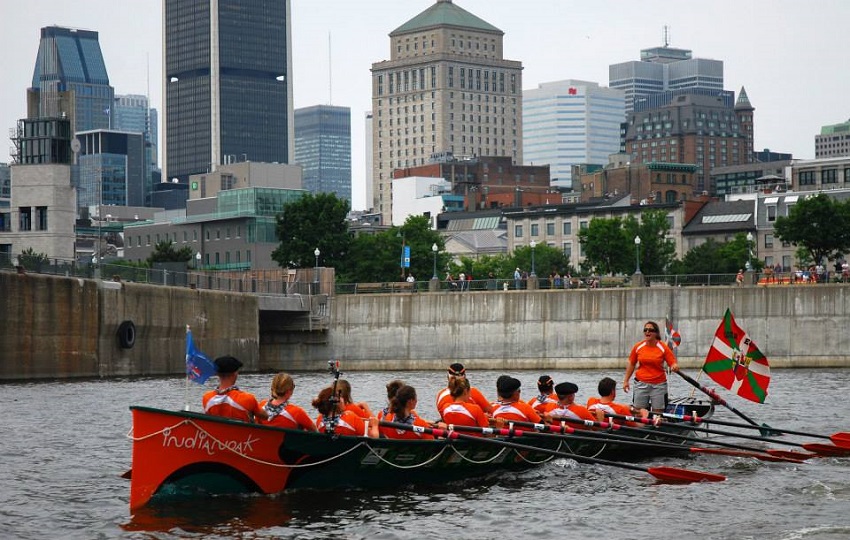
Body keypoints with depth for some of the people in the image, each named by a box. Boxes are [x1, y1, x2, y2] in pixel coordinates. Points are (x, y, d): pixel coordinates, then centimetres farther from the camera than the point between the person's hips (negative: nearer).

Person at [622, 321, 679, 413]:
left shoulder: (663, 347, -4)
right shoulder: (638, 347, 2)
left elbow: (673, 363, -5)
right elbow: (631, 364, 10)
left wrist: (675, 367, -29)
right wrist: (626, 381, 8)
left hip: (658, 384, -2)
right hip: (641, 383, 2)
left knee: (658, 413, 1)